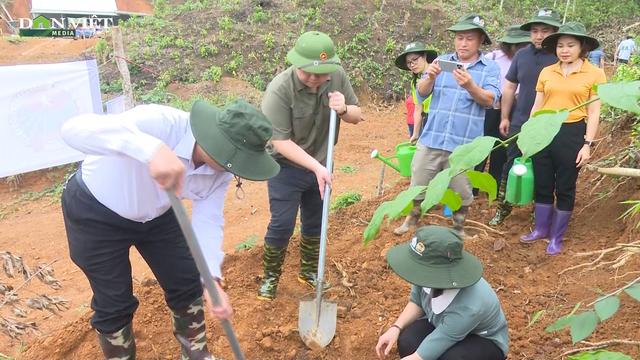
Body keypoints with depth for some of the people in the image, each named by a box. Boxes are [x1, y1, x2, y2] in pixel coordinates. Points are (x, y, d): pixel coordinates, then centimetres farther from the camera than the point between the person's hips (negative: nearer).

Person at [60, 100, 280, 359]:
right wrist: (153, 149, -66)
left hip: (156, 215, 5)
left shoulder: (221, 169, -20)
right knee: (114, 303, 5)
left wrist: (212, 280, -30)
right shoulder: (162, 123, -39)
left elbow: (208, 221, -14)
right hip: (95, 213, -5)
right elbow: (74, 129, -50)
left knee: (186, 284, 11)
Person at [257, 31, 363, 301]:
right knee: (282, 225, -2)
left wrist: (343, 109, -25)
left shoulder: (337, 76, -12)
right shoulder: (279, 89, -26)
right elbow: (281, 141, -25)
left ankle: (308, 271, 38)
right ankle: (270, 277, 21)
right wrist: (315, 167, -31)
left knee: (315, 223, 17)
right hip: (287, 167, -5)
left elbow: (357, 116, -2)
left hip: (321, 165, 5)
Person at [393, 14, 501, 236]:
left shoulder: (490, 68, 1)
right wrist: (430, 77, -23)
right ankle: (412, 220, 36)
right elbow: (421, 93, -1)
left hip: (464, 142, -2)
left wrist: (470, 86, -31)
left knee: (461, 191, 11)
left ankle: (458, 228, 33)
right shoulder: (442, 61, 7)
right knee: (419, 184, 13)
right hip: (431, 138, 2)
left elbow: (490, 100, -12)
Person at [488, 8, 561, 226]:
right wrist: (504, 117, 6)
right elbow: (509, 88, 8)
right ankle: (503, 206, 24)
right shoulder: (522, 55, 3)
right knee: (511, 165, 9)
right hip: (519, 123, 3)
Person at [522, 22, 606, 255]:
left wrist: (587, 144, -8)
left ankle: (556, 237, 23)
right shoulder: (546, 72, 5)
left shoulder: (595, 74, -3)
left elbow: (594, 113, -3)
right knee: (542, 185, 12)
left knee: (565, 188, 8)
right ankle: (541, 229, 31)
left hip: (572, 134, -3)